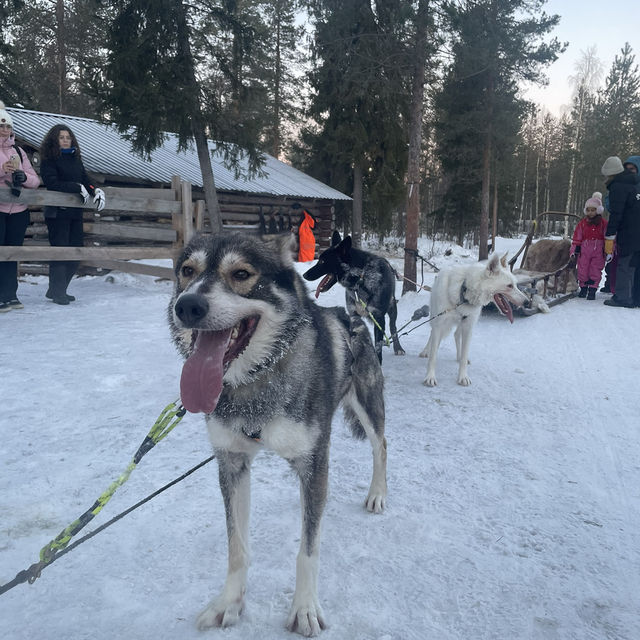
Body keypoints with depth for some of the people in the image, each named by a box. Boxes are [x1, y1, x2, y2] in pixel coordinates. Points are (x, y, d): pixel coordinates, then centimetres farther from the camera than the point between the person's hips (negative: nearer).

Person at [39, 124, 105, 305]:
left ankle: (57, 290, 18)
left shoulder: (75, 159, 17)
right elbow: (52, 183, -14)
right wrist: (78, 188, -15)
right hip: (57, 213, -7)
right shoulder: (49, 160, -3)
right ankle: (57, 292, 4)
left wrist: (96, 191, -6)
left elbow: (85, 179, 13)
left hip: (75, 212, 7)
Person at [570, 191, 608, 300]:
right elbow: (577, 237, 8)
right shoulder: (582, 223, 5)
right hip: (584, 250, 2)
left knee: (595, 270, -1)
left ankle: (592, 290, 5)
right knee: (582, 269, 4)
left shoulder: (603, 223, 0)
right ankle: (583, 288, 19)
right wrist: (574, 249, 3)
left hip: (598, 251, -2)